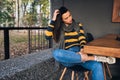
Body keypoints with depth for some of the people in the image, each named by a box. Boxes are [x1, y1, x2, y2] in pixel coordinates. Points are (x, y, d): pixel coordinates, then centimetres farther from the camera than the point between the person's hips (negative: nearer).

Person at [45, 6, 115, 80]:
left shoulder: (78, 25, 14)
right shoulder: (58, 28, 10)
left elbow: (82, 40, 2)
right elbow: (47, 36, -7)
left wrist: (82, 50, -19)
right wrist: (53, 20, -5)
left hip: (79, 53, 1)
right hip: (67, 56, 0)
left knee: (97, 66, -30)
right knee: (56, 53, -38)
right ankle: (93, 58, -30)